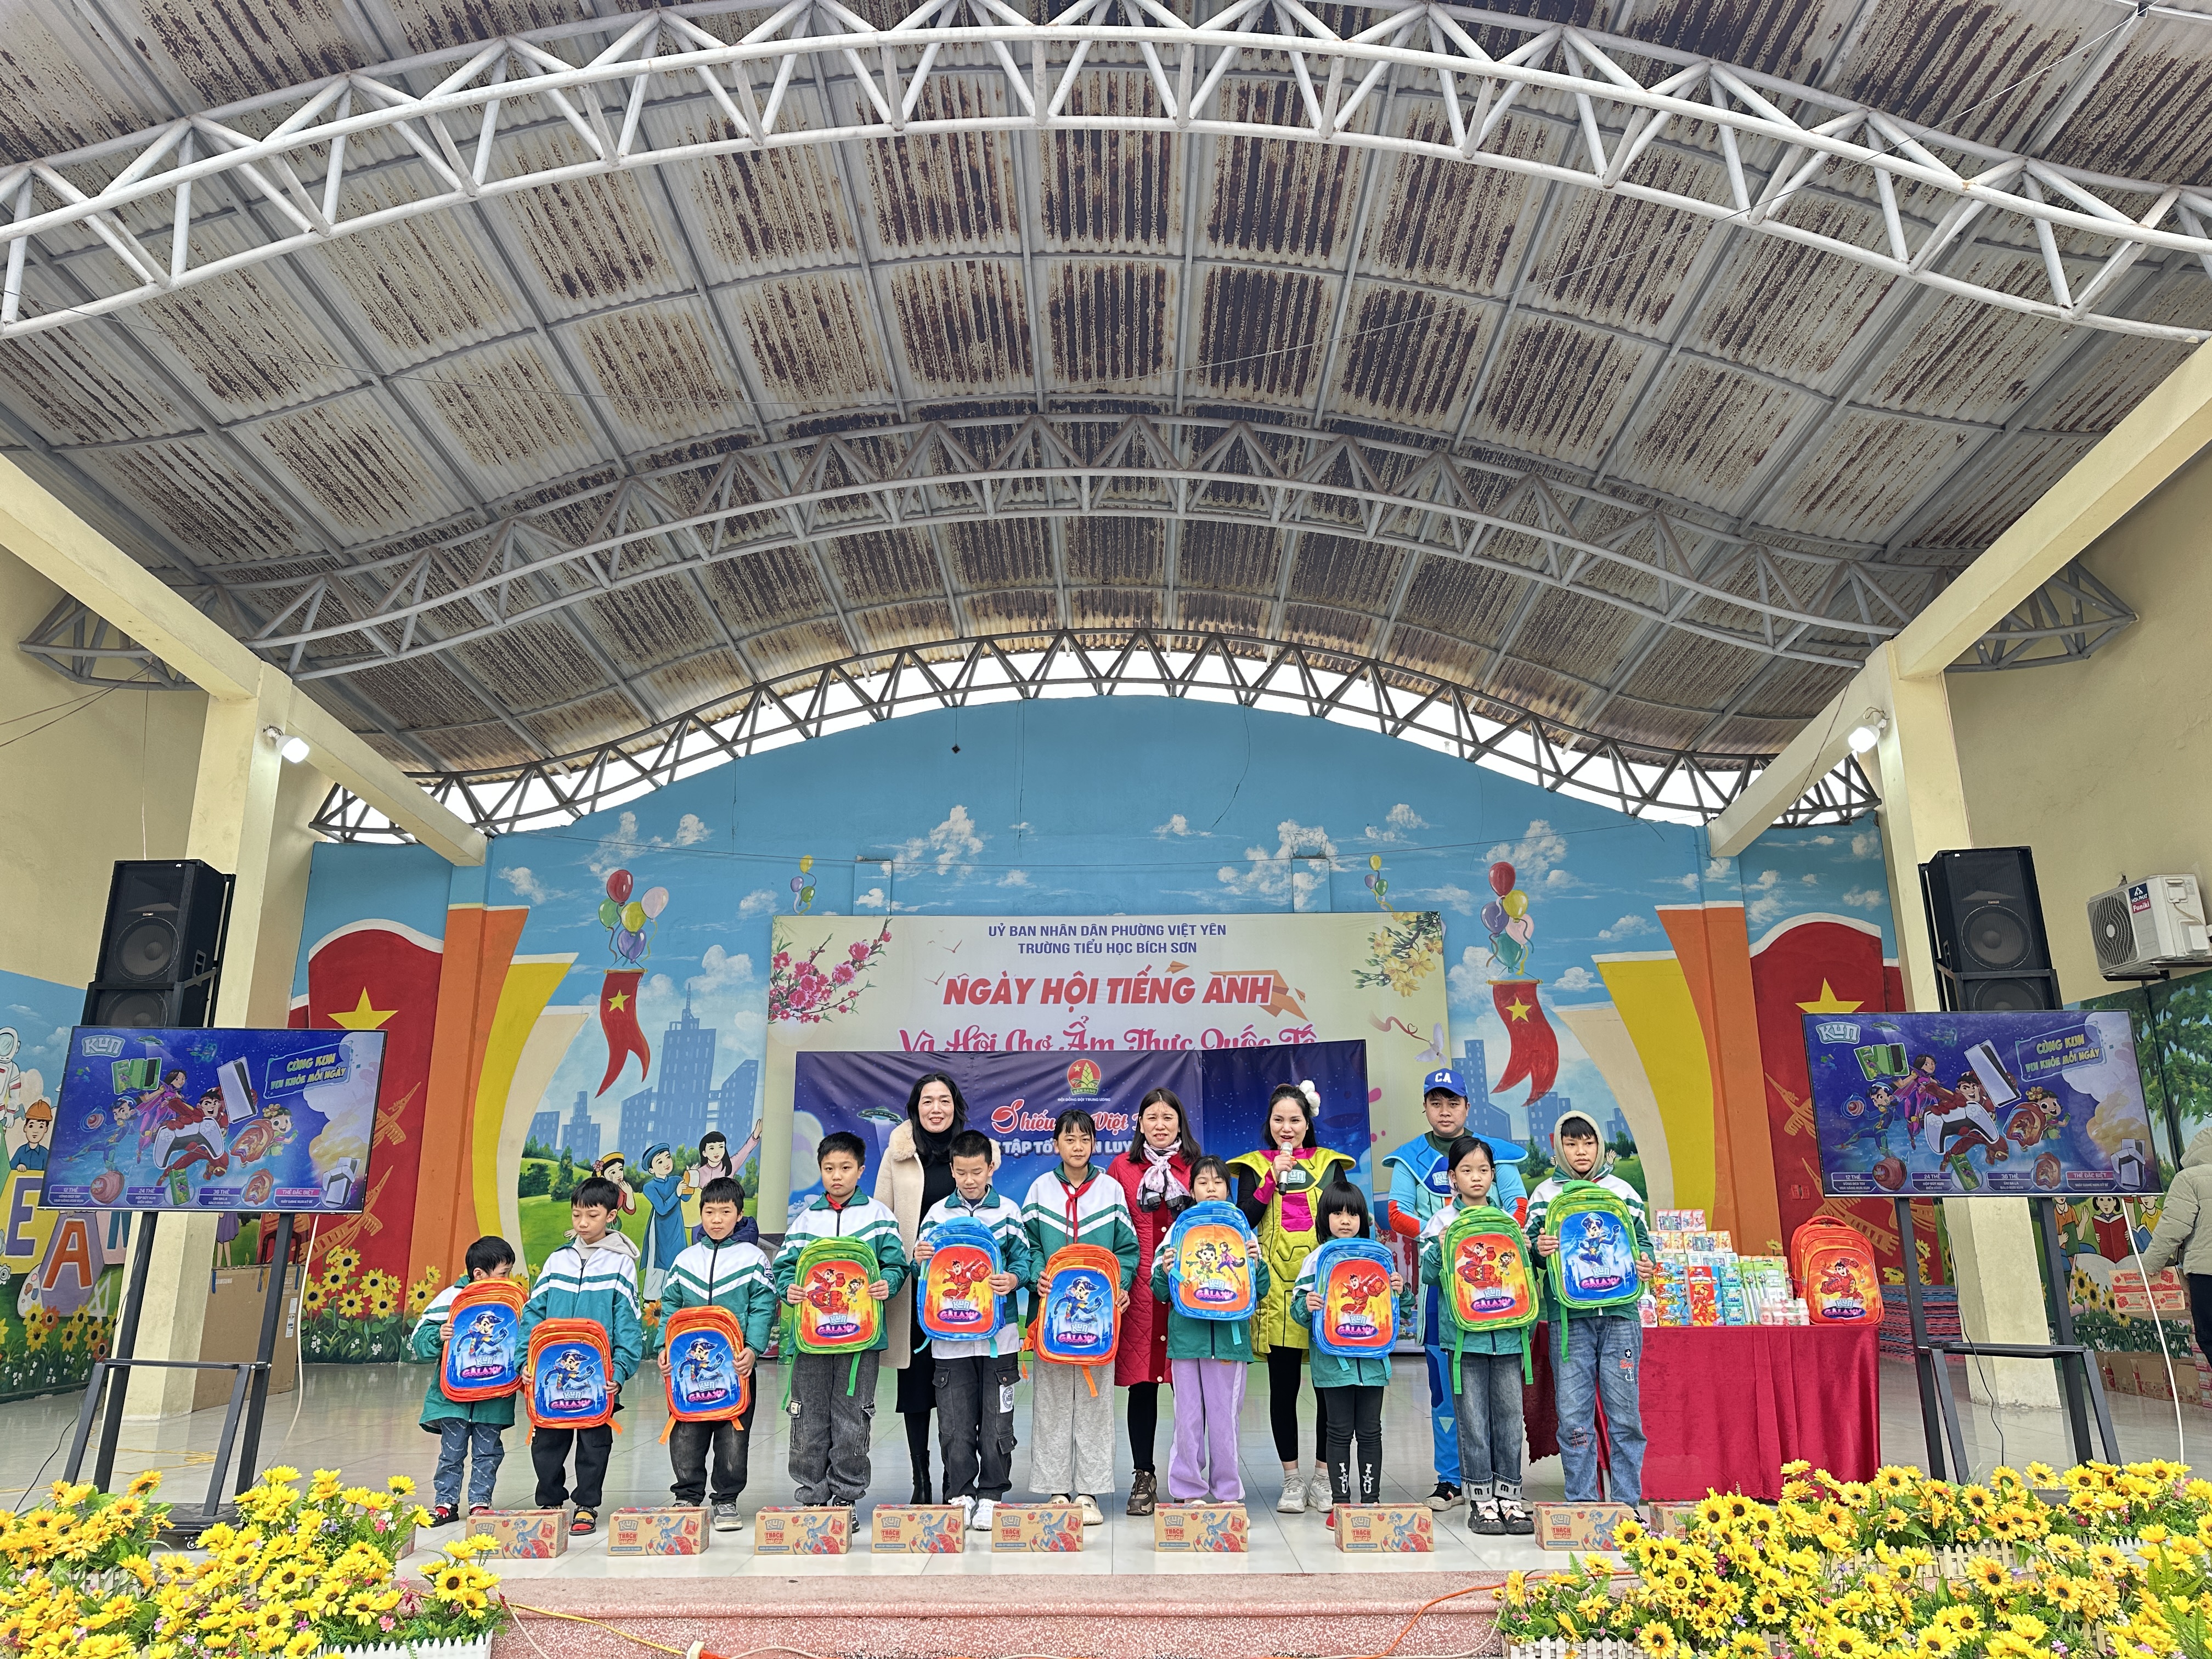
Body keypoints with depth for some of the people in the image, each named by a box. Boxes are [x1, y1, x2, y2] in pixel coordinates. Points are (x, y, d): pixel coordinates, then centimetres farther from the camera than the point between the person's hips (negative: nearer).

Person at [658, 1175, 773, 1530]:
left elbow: (763, 1308, -5)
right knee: (685, 1434, 5)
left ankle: (727, 1500, 17)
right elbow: (670, 1306, 10)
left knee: (733, 1434, 3)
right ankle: (688, 1495, 21)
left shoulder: (753, 1258, 0)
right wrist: (665, 1346, -3)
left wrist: (753, 1348, -17)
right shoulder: (685, 1260, 9)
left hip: (736, 1364, -2)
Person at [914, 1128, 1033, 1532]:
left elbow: (1023, 1257, 1)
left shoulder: (1008, 1211, 3)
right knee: (954, 1424, 4)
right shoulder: (938, 1213, 5)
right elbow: (923, 1270, 5)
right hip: (950, 1335, 1)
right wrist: (920, 1262, -18)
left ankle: (990, 1496, 17)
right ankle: (959, 1495, 18)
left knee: (997, 1424, 4)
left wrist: (1014, 1279, -19)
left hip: (998, 1335, -1)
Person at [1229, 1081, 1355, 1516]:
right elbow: (1243, 1219, -3)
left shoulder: (1328, 1163, 11)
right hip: (1277, 1289, -1)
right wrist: (1273, 1180, -12)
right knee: (1283, 1386, 3)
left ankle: (1324, 1475, 16)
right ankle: (1292, 1479, 13)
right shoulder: (1255, 1166, 9)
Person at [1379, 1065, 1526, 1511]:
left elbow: (1519, 1207, 3)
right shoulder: (1411, 1159, 9)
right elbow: (1397, 1214, 1)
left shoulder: (1495, 1153, 9)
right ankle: (1449, 1480, 11)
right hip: (1439, 1279, 0)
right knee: (1444, 1384, 2)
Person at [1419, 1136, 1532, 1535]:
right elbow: (1428, 1274, -2)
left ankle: (1509, 1495, 16)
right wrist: (1440, 1248, -19)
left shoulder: (1508, 1219, 11)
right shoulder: (1441, 1221, 2)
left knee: (1510, 1413, 6)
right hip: (1465, 1333, -3)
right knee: (1472, 1418, 2)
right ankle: (1481, 1499, 11)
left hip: (1507, 1331, 3)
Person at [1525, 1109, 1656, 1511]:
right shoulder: (1545, 1194, 8)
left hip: (1619, 1314, 1)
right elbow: (1531, 1249, 8)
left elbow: (1643, 1242, 13)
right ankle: (1581, 1502, 12)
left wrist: (1645, 1264, -8)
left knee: (1624, 1410, 2)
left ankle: (1627, 1501, 15)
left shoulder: (1622, 1191, 10)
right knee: (1573, 1414, 1)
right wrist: (1539, 1250, -14)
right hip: (1569, 1317, 0)